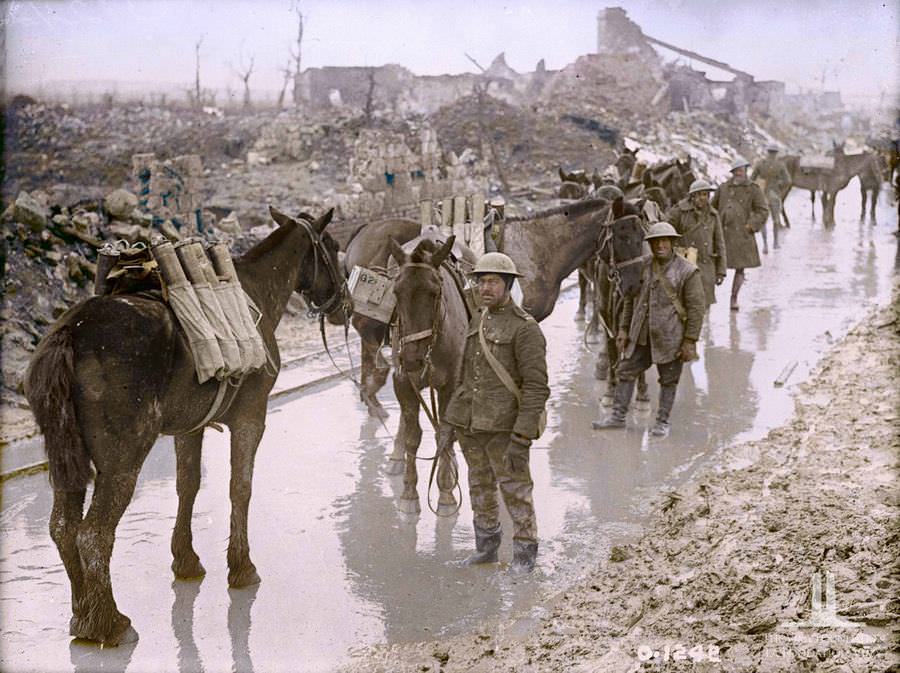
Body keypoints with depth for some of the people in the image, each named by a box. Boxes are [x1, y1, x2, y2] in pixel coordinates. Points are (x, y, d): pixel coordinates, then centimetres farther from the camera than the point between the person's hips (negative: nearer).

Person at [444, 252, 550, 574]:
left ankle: (525, 554, 13)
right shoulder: (477, 323, 10)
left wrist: (521, 439, -23)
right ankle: (486, 546, 31)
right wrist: (455, 418, 20)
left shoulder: (526, 329, -14)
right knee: (480, 486, 17)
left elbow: (536, 387, -18)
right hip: (470, 425, 7)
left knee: (514, 488, 0)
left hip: (504, 426, -7)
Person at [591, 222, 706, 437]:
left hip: (670, 338, -5)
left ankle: (662, 421, 20)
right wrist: (624, 328, 10)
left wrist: (690, 341, -12)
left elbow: (697, 308, -10)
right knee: (626, 371, 7)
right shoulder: (643, 267, 5)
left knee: (668, 380, 7)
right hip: (641, 336, 5)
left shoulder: (688, 272, -10)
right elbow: (630, 299, 14)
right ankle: (618, 416, 17)